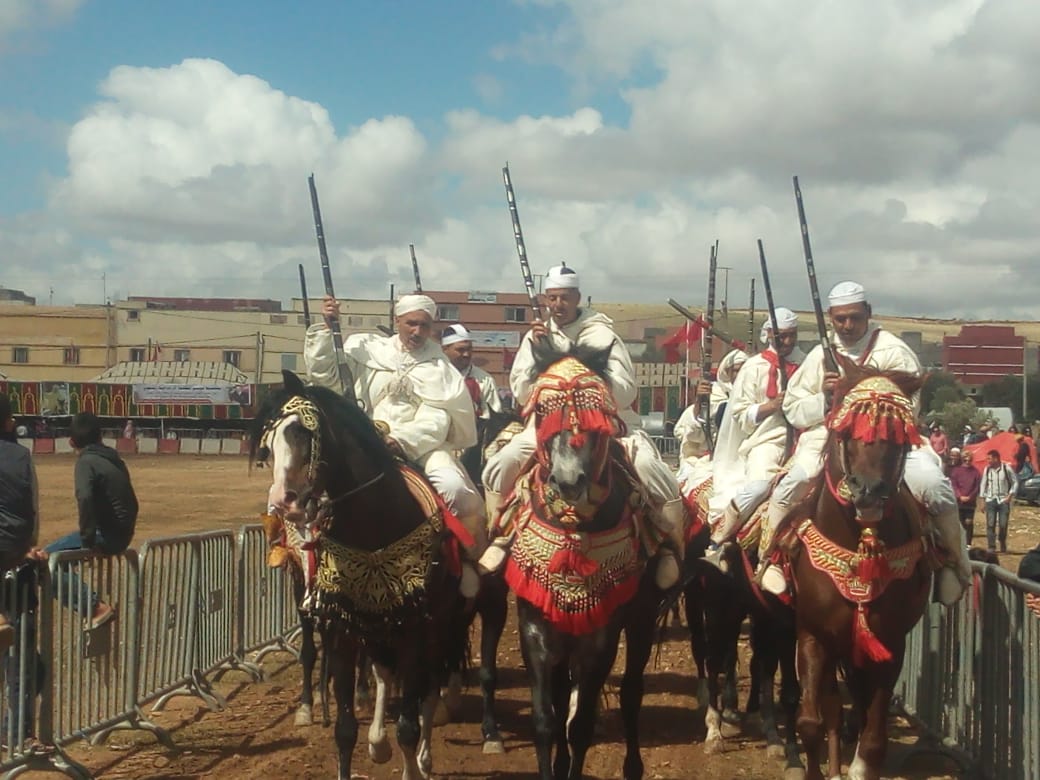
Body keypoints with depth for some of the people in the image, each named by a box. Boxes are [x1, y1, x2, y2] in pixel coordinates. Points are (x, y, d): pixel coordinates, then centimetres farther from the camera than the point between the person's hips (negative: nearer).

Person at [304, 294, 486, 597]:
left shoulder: (437, 367, 9)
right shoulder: (366, 350, 13)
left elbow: (436, 420, -2)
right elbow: (325, 376, 6)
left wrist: (401, 439, -19)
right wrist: (325, 329, -3)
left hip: (422, 445, -1)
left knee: (453, 486, -30)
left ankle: (469, 561, -11)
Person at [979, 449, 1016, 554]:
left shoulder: (1006, 468, -5)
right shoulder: (987, 469, 3)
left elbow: (1015, 483, 3)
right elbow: (984, 485, 10)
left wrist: (1010, 496, -6)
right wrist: (983, 500, 8)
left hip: (1004, 500, -2)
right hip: (990, 500, 2)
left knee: (1003, 524, -2)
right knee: (990, 524, -5)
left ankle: (1003, 546, 16)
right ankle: (991, 546, -1)